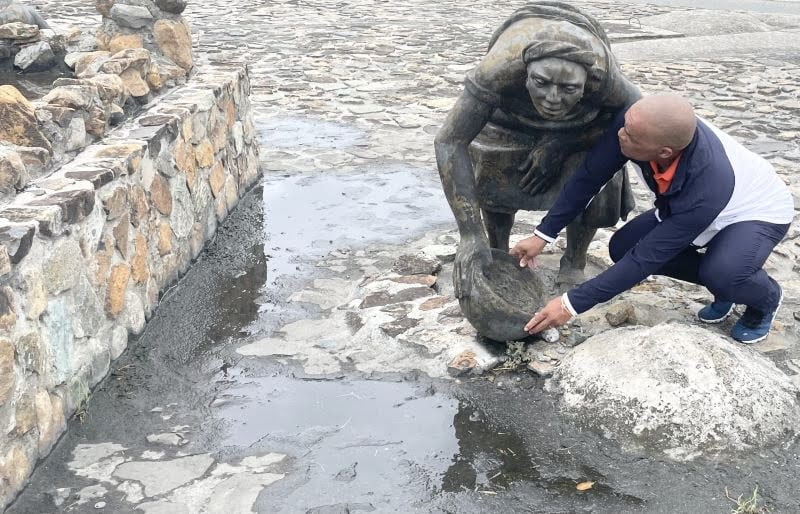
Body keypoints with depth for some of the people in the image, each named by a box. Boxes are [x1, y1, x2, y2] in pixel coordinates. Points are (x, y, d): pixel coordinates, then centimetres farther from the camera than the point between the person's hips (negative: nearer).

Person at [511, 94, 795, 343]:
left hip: (759, 209, -6)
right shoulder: (637, 122, -32)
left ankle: (766, 298, 3)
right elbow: (590, 177, -18)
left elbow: (647, 257, -37)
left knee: (723, 273, -36)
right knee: (622, 248, -7)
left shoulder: (707, 188, -43)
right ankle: (724, 282, 12)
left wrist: (572, 303, -34)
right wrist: (543, 234, -17)